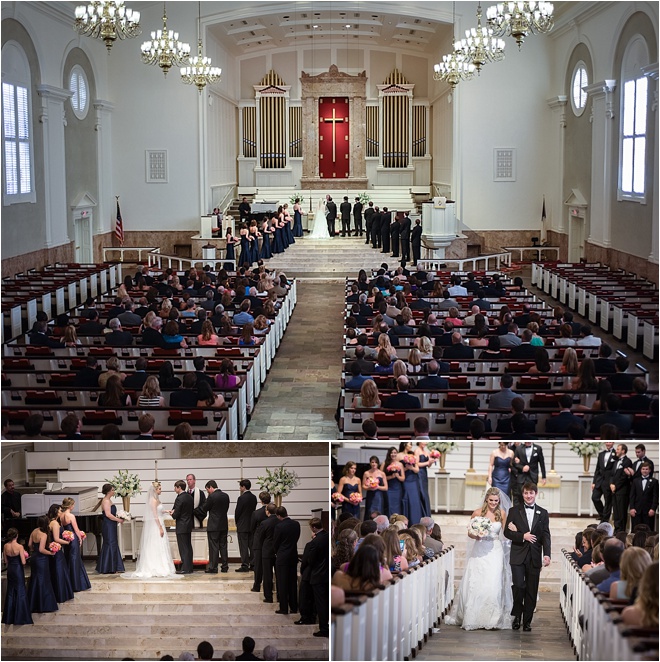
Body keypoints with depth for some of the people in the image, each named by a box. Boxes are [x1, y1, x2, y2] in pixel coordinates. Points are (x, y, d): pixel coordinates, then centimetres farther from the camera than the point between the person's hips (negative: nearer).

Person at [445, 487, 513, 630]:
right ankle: (472, 618, 11)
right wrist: (476, 536, -16)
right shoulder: (478, 513, -2)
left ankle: (492, 619, 1)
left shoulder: (502, 513, 3)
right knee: (475, 585, 0)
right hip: (480, 553, 0)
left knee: (493, 585, -6)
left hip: (495, 552, 0)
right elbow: (469, 532, 4)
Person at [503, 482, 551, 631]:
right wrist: (522, 536, -13)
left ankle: (527, 621, 12)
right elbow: (507, 532, 2)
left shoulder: (543, 513, 9)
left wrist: (547, 554, -9)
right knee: (519, 585, -13)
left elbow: (546, 535, 3)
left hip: (534, 557, 1)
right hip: (518, 556, -1)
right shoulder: (514, 511, 6)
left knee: (531, 591, 3)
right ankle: (517, 615, 6)